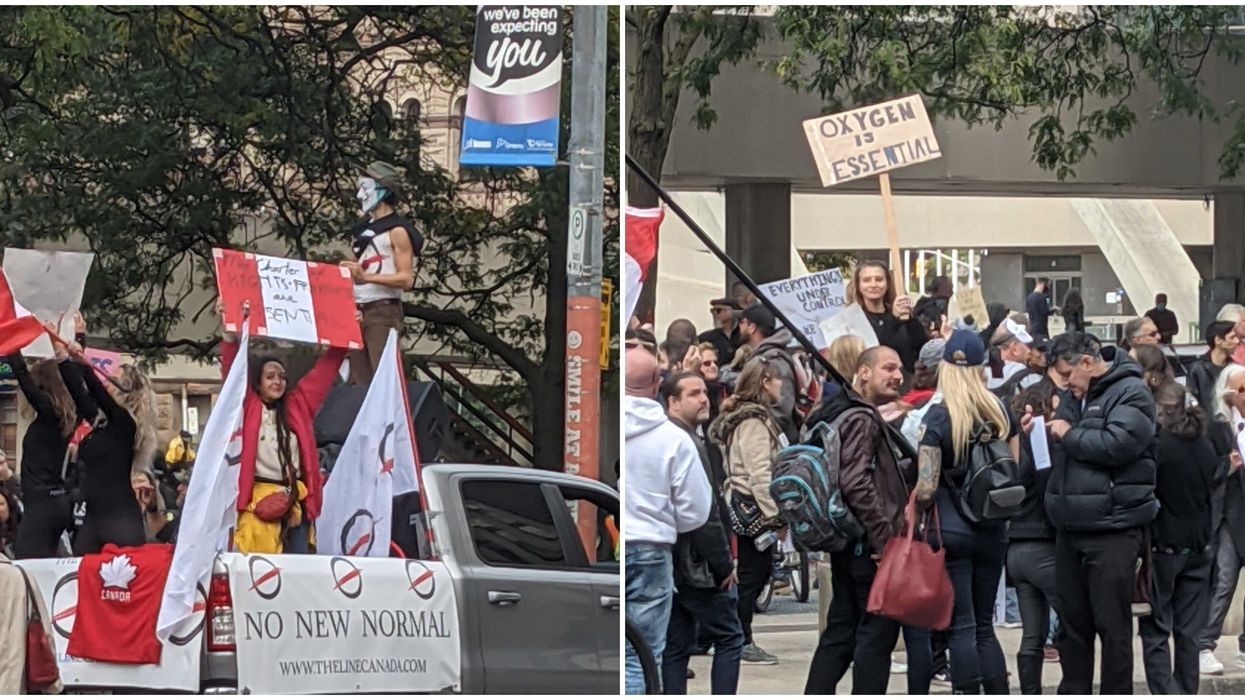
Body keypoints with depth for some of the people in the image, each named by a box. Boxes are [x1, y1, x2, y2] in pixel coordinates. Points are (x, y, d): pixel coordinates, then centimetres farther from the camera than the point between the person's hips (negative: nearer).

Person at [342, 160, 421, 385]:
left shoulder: (397, 231, -5)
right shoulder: (363, 230, 19)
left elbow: (407, 279, -13)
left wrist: (366, 277, -21)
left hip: (383, 311, -8)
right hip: (357, 312, 8)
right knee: (359, 379, 4)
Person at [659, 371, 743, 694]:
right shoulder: (689, 445, -16)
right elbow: (705, 514, -20)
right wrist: (724, 566, -12)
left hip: (666, 567, 9)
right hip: (696, 566, -9)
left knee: (675, 645, 9)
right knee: (729, 639, 0)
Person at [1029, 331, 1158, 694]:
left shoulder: (1130, 393, -8)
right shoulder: (1076, 397, 18)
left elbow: (1119, 444, -23)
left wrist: (1069, 435, -11)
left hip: (1112, 527, -8)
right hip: (1071, 526, 8)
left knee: (1112, 624, -2)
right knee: (1072, 621, 13)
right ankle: (1073, 694, 21)